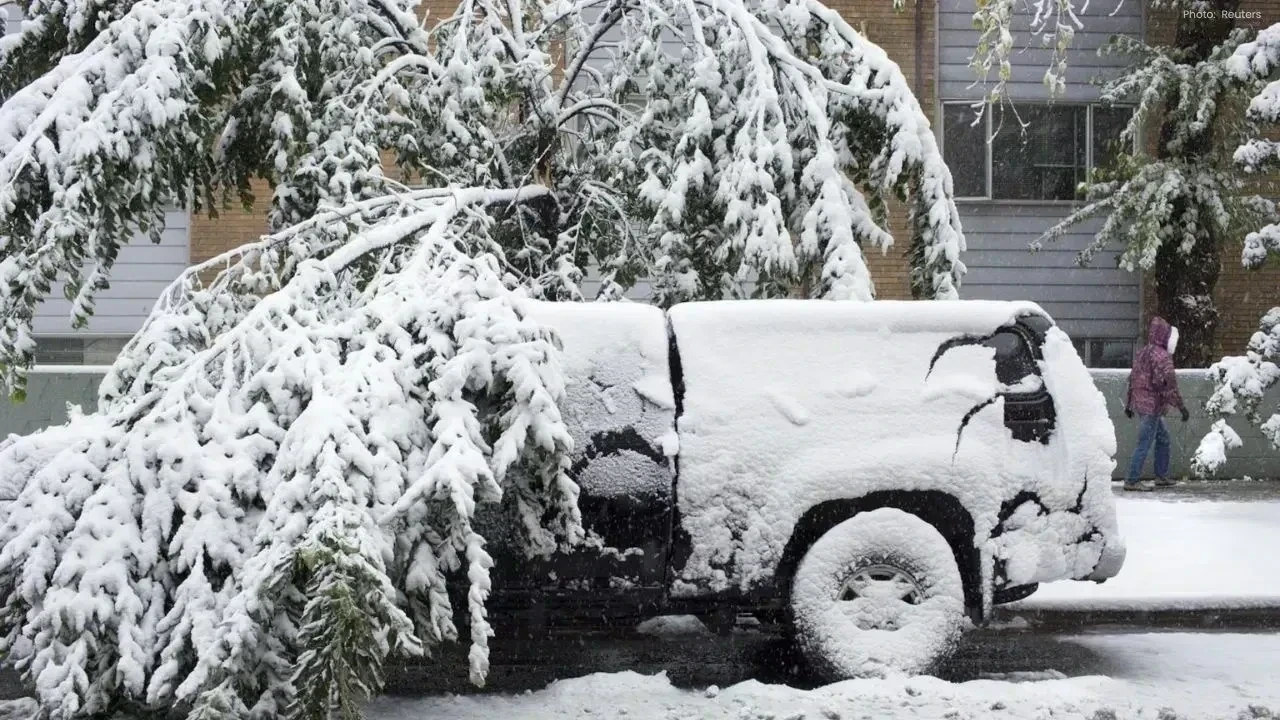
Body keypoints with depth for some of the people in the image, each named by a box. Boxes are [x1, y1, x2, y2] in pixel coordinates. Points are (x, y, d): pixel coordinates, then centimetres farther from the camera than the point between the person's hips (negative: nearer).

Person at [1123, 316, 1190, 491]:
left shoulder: (1142, 353, 14)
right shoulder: (1162, 355, -15)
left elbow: (1132, 379, 19)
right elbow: (1169, 384, -20)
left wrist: (1128, 404, 24)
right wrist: (1181, 406, -17)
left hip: (1140, 403, 9)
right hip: (1153, 406, -9)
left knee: (1163, 437, 20)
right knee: (1144, 444, -6)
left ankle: (1162, 476, 26)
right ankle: (1132, 481, -6)